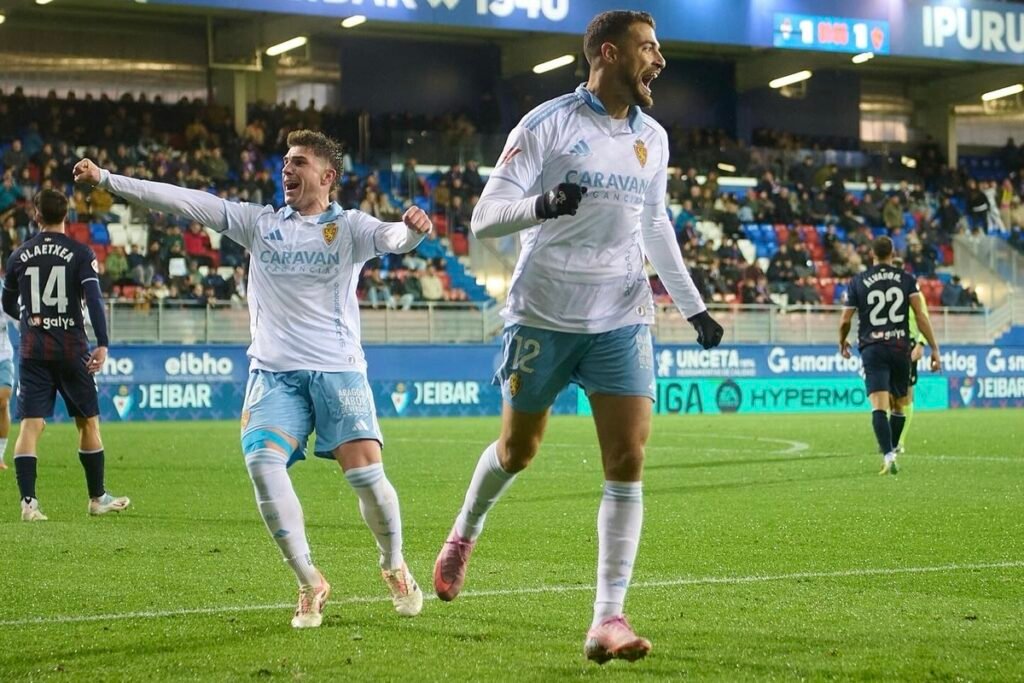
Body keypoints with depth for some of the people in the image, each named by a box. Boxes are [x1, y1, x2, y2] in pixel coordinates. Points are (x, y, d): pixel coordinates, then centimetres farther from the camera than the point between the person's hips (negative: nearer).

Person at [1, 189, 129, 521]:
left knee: (30, 425, -2)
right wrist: (102, 344, -15)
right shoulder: (80, 253, -3)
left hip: (32, 351, 2)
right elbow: (94, 298, -14)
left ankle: (28, 502, -14)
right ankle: (98, 497, 20)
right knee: (88, 422, 12)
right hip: (71, 350, -2)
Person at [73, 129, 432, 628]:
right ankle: (310, 583, -6)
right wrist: (106, 179, 4)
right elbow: (184, 202, 8)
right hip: (273, 371, 2)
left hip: (338, 369, -2)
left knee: (365, 473, -12)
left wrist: (413, 229, -40)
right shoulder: (259, 223, 11)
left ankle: (395, 569, 16)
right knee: (262, 463, -20)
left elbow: (392, 237, -16)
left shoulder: (348, 227, 3)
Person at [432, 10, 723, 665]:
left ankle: (608, 620, -9)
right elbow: (485, 217, -14)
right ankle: (465, 533, 43)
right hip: (544, 314, -3)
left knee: (628, 462, -10)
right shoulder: (548, 124, -9)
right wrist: (541, 204, -35)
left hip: (622, 319, 4)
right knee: (518, 449, 11)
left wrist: (694, 305, 22)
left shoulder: (654, 138, 9)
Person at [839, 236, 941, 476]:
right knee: (899, 406, 18)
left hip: (872, 348, -1)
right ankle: (892, 449, 26)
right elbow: (921, 315, -3)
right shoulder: (906, 279, 5)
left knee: (879, 407, -11)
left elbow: (845, 321, 7)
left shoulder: (858, 282, 4)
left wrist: (842, 343, 27)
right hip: (900, 347, 2)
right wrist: (934, 348, 0)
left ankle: (888, 455, -27)